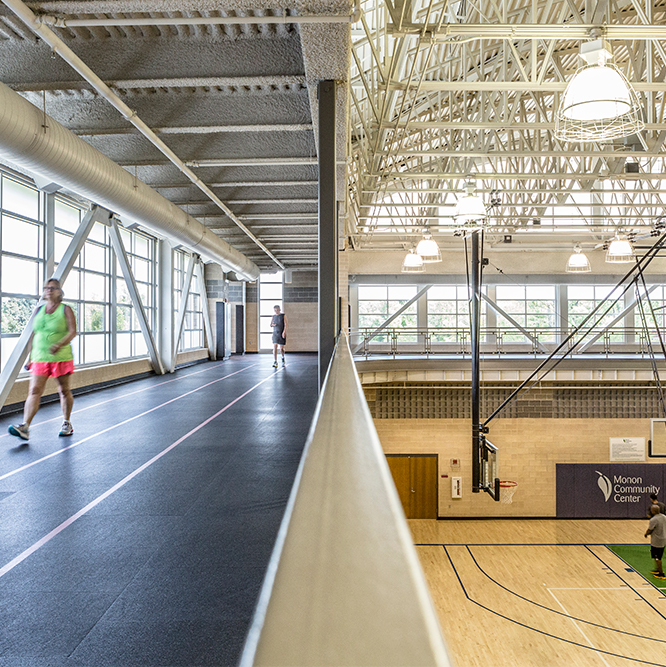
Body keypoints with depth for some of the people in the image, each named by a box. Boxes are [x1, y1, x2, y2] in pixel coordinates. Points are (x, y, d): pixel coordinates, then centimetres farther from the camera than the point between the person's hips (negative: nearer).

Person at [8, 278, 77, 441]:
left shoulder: (65, 310, -1)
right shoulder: (39, 310, 12)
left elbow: (72, 332, -11)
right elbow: (34, 334, 16)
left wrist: (59, 344, -28)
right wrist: (31, 357, 13)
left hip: (61, 358, -3)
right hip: (40, 358, 3)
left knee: (64, 391, 7)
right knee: (34, 391, -7)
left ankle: (67, 423, 20)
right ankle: (25, 426, -13)